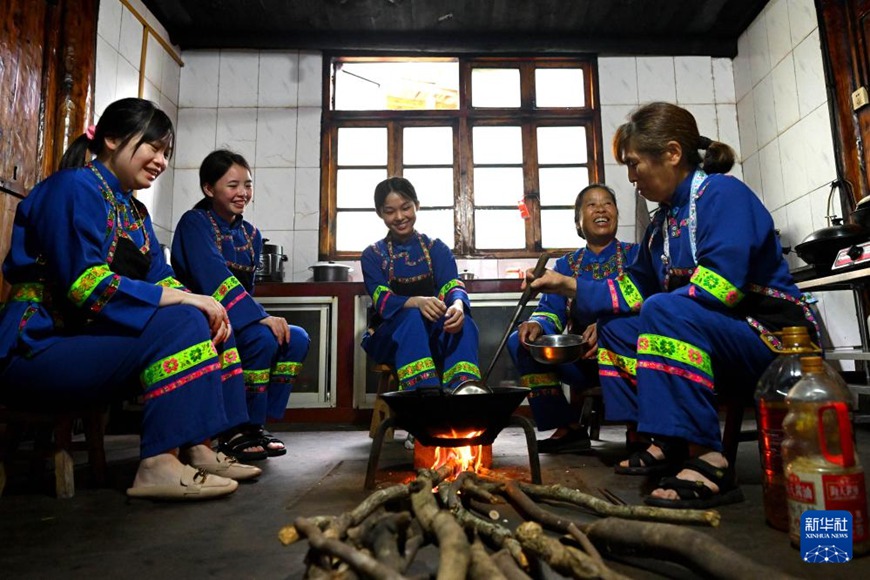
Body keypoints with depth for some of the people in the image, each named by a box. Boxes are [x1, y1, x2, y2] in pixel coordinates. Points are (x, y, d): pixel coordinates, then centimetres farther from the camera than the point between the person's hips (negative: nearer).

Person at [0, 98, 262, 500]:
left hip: (87, 340, 9)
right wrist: (183, 299, -25)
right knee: (179, 324, -26)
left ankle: (199, 449, -8)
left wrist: (203, 305, -13)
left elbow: (160, 279, 7)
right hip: (39, 347, -9)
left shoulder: (134, 211, 15)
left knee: (206, 322, -2)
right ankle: (158, 464, -26)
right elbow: (85, 283, -24)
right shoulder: (74, 187, -12)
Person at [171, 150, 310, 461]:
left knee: (297, 339, -11)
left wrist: (261, 316, -6)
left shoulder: (251, 234, 13)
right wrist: (260, 317, -31)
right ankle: (236, 431, -12)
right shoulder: (194, 223, -8)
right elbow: (214, 278, -24)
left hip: (235, 322, 7)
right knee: (262, 338, -31)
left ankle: (254, 425, -3)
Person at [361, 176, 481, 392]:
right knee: (412, 316, -35)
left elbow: (453, 287, -9)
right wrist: (417, 302, -34)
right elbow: (383, 302, -12)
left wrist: (457, 305, -35)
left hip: (435, 337, 1)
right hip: (389, 338, -1)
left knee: (463, 321, -31)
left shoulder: (437, 249, 7)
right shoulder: (372, 255, 4)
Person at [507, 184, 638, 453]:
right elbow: (551, 311, 5)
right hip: (580, 359, 4)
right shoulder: (566, 264, 17)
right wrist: (537, 324, -21)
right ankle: (568, 428, -10)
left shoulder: (634, 255, 7)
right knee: (520, 341, -16)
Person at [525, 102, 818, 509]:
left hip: (773, 337, -9)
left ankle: (707, 461, -30)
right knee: (615, 325, 9)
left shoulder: (721, 193, -13)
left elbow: (720, 286, -26)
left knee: (664, 312, -33)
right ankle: (667, 443, 1)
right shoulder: (664, 219, 11)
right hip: (726, 344, 9)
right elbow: (635, 287, 15)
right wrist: (572, 287, 10)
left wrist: (655, 306, -13)